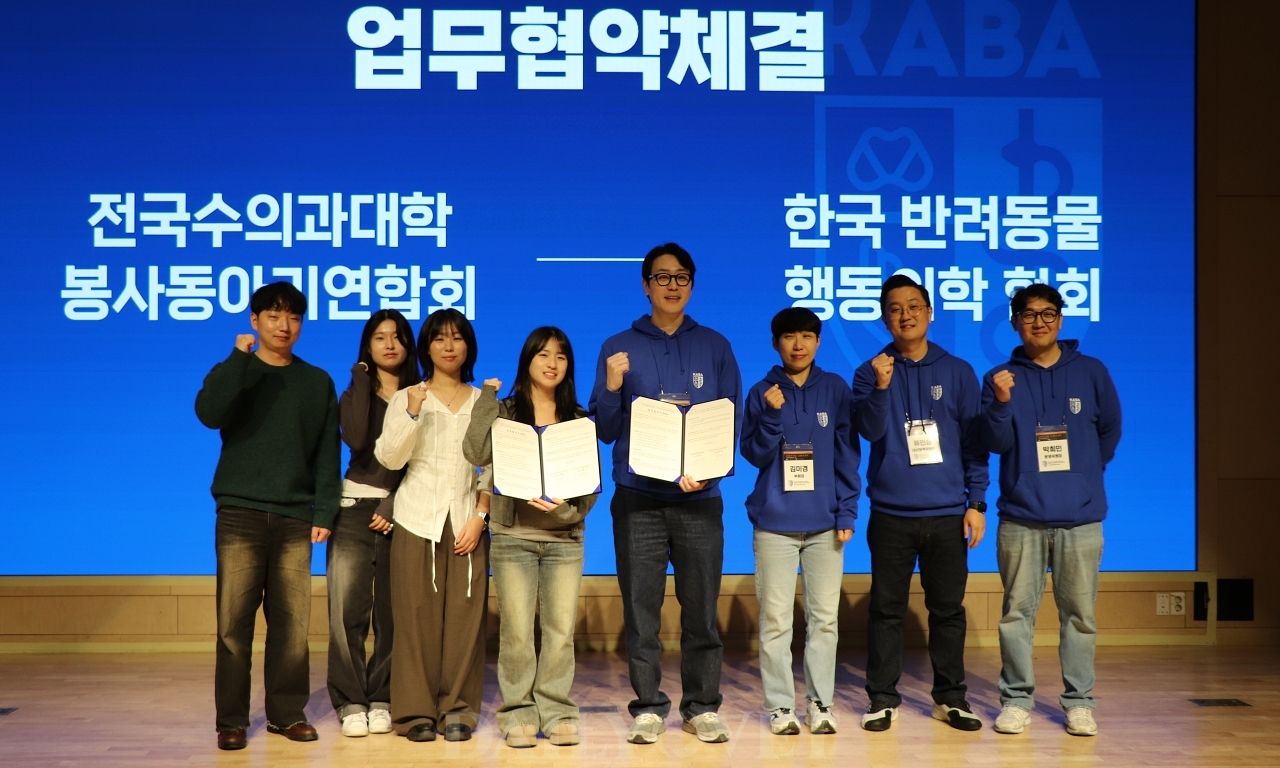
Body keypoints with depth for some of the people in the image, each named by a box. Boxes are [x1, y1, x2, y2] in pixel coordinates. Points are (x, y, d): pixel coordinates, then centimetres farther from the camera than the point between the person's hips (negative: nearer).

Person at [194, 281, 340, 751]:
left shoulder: (317, 383, 11)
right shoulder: (234, 373, 7)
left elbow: (328, 454, 8)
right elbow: (209, 414, -14)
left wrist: (325, 512, -1)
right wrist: (240, 357, -15)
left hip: (295, 518, 1)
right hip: (240, 513, -1)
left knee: (292, 622, 0)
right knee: (234, 622, -4)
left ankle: (287, 713, 10)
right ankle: (231, 720, 3)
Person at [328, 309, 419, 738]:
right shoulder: (355, 394, 10)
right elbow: (356, 440, -11)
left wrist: (397, 508, -8)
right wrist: (362, 382, -6)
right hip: (355, 509, 0)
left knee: (393, 612, -1)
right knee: (347, 610, -7)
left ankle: (381, 700, 9)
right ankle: (351, 703, 0)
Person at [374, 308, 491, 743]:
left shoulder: (483, 402, 11)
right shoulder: (406, 398, 8)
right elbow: (390, 458, -4)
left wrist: (480, 516, -4)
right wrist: (412, 413, -16)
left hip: (466, 520, 1)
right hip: (418, 519, -1)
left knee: (464, 617, -4)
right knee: (417, 616, -4)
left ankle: (458, 710, 5)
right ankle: (416, 712, 3)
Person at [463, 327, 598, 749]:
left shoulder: (579, 420, 10)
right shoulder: (504, 412, 6)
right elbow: (477, 453, -12)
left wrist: (567, 507, -15)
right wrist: (487, 397, -11)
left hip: (564, 537, 1)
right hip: (513, 536, -1)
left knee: (560, 631, -1)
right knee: (517, 632, -3)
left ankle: (557, 714, 8)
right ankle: (519, 715, 7)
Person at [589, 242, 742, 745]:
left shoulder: (714, 347, 9)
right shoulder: (619, 348, 7)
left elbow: (732, 423, 5)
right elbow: (605, 430, 5)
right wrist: (611, 387, -14)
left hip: (700, 498, 0)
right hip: (638, 499, 0)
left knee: (701, 608, 4)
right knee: (641, 609, 1)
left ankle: (702, 707, 14)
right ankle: (648, 708, 11)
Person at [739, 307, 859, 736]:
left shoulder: (835, 389, 6)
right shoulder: (762, 393, 3)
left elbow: (848, 455, 5)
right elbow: (753, 454, -2)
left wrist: (847, 512, -2)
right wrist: (772, 415, -17)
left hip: (825, 522, 1)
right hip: (775, 522, -1)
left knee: (824, 618, 4)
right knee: (776, 620, 0)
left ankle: (820, 703, 12)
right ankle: (780, 705, 7)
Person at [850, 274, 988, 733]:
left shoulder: (958, 372, 6)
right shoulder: (871, 372, 4)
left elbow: (974, 442, 6)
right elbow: (869, 430, -10)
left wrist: (976, 502, 0)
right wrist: (882, 386, -26)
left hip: (947, 514, 1)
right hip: (890, 513, -1)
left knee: (948, 608, 7)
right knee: (887, 609, 4)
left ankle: (950, 697, 17)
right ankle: (882, 698, 11)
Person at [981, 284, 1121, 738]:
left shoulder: (1091, 373, 5)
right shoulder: (1001, 378, 3)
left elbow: (1110, 431, 15)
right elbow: (996, 443, -5)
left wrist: (1083, 473, 13)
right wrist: (1002, 402, -20)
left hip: (1081, 518, 0)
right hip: (1021, 517, 0)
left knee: (1079, 614, 4)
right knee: (1017, 611, 3)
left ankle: (1079, 700, 14)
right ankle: (1016, 698, 12)